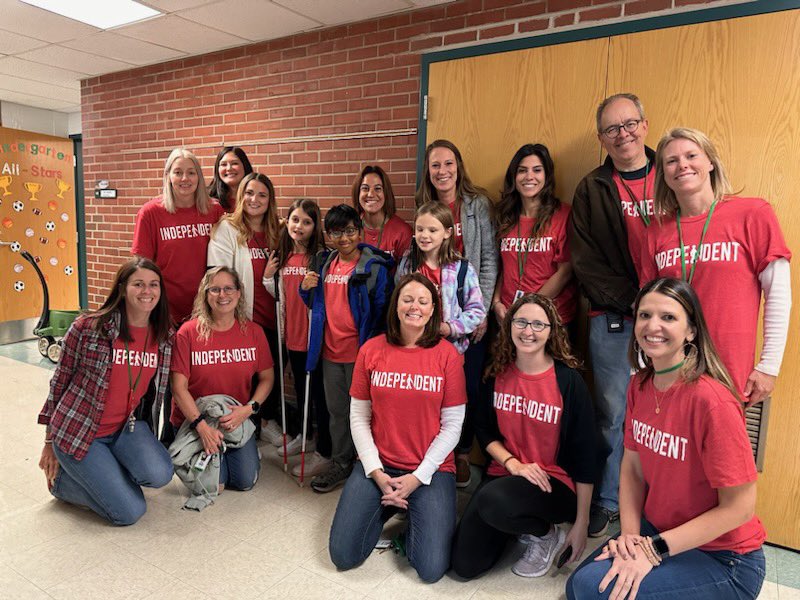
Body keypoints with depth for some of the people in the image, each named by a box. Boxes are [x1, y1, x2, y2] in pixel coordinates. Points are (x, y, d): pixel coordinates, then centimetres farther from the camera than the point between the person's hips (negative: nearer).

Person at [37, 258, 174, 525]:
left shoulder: (165, 337, -2)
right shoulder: (87, 328, -13)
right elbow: (60, 382, -3)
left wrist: (146, 443, 12)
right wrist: (51, 442, 4)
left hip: (126, 428, 4)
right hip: (77, 432, -4)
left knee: (159, 474, -24)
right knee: (130, 512, -12)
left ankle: (104, 470, 8)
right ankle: (62, 479, 15)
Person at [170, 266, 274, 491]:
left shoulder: (253, 331, -5)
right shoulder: (188, 332, -14)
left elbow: (267, 378, 1)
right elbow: (179, 387, -14)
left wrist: (249, 409, -16)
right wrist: (202, 425, -23)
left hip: (237, 420, 2)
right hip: (195, 419, -2)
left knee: (246, 480, -7)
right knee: (214, 481, -14)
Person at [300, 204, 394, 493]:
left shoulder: (374, 266, -10)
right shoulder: (324, 263, 8)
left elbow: (382, 311, -11)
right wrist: (307, 288, -1)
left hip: (360, 352, -5)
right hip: (330, 352, 6)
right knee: (336, 411, 17)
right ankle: (340, 466, 32)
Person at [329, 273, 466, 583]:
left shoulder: (447, 354, -7)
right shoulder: (371, 350, -2)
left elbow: (452, 425, -6)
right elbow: (359, 418, 1)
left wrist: (417, 478, -12)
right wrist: (376, 472, -9)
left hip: (432, 468, -1)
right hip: (378, 464, 2)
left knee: (431, 569, -13)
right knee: (343, 555, -6)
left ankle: (414, 519, 18)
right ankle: (386, 508, 21)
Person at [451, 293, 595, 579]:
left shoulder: (569, 381, -13)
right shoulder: (497, 374, -1)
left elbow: (583, 454, -9)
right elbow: (484, 429, 8)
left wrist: (581, 524, -7)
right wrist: (513, 463, -12)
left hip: (555, 483, -4)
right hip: (504, 473, 4)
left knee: (492, 502, -35)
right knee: (464, 563, -6)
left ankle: (546, 535, -2)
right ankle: (518, 523, 21)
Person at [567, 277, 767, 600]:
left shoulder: (711, 400, -26)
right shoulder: (639, 385, -3)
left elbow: (739, 507, -22)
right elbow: (632, 465, 3)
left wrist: (654, 549, -21)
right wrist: (629, 534, -12)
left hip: (723, 557, -6)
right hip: (657, 530, 7)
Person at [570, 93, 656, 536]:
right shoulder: (592, 190, 7)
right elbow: (585, 262, 1)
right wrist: (635, 301, -8)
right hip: (612, 320, 0)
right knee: (612, 413, 5)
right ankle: (607, 502, 21)